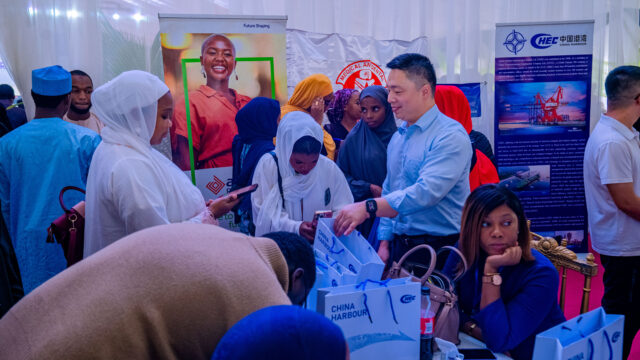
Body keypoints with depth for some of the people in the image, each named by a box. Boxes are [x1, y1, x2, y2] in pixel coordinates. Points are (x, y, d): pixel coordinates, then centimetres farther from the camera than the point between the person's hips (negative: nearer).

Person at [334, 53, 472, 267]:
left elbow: (427, 191, -26)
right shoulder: (397, 138, 12)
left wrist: (368, 207, -29)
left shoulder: (451, 136, -14)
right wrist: (385, 242, 10)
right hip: (399, 247, 7)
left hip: (439, 249, -6)